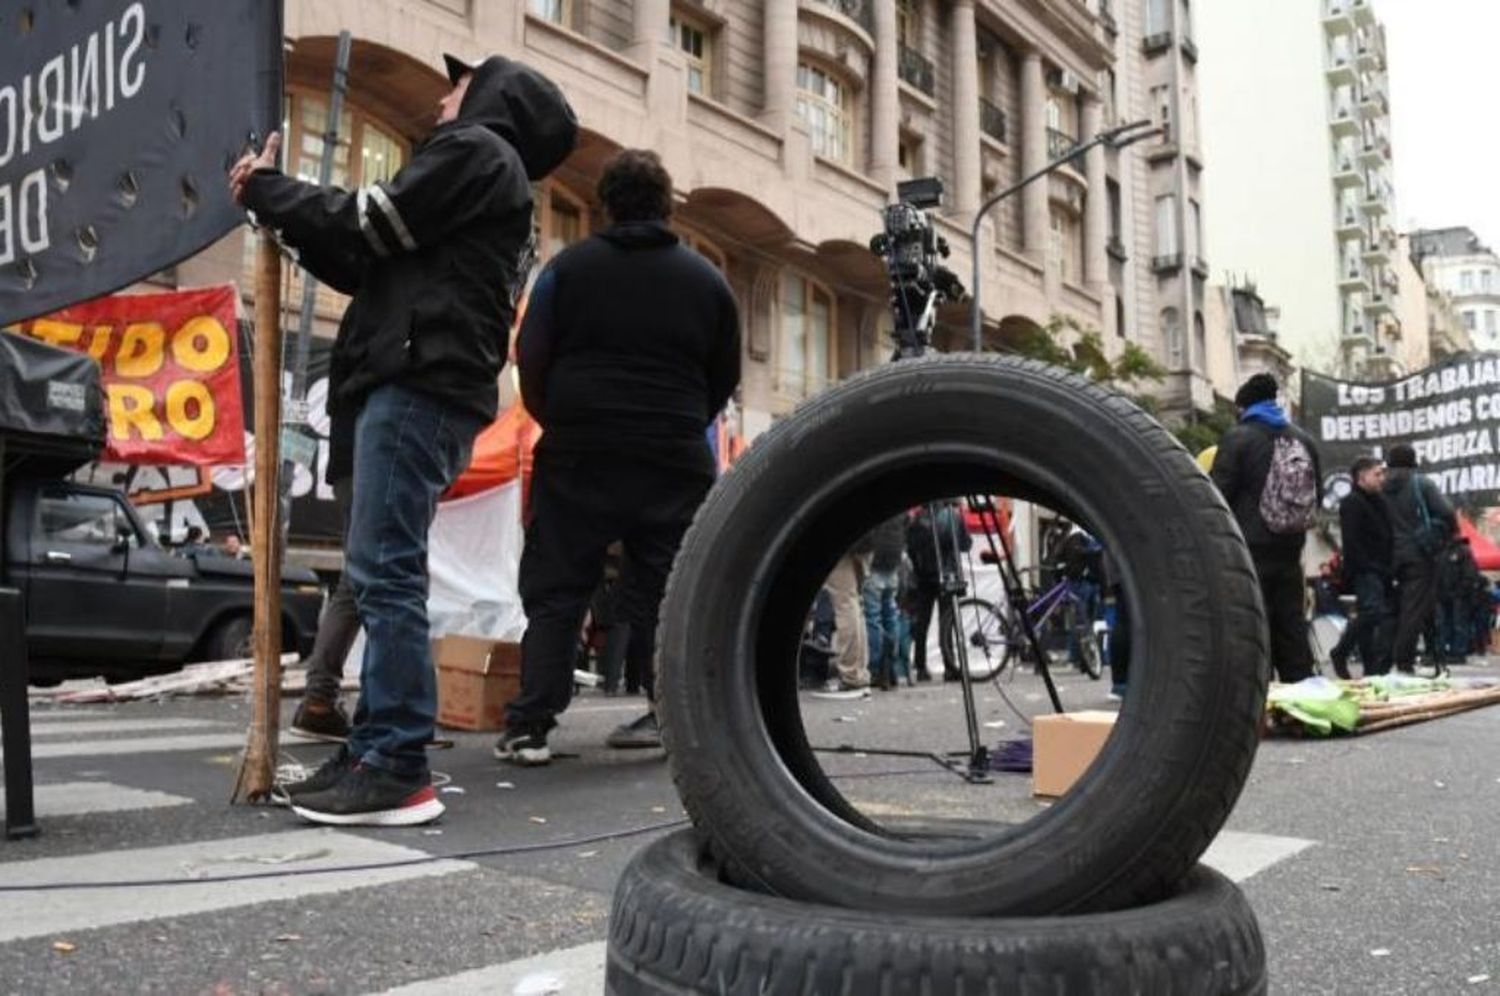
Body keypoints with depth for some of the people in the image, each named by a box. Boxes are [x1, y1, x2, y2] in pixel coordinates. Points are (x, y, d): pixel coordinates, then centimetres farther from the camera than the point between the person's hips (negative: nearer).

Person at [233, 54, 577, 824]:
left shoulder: (476, 149, 3)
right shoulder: (490, 178, 32)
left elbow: (371, 225, -5)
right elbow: (370, 265, 28)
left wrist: (265, 192, 8)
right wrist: (283, 215, 24)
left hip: (418, 385, -10)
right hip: (421, 386, 10)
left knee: (385, 573, -14)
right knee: (382, 575, 7)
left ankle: (396, 768, -14)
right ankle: (376, 751, 10)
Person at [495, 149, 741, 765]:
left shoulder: (569, 267, 2)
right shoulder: (707, 280, 9)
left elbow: (530, 362, 0)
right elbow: (725, 379, 12)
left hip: (580, 457, -1)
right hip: (676, 461, 2)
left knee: (554, 591, 5)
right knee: (663, 592, 10)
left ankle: (529, 726, 2)